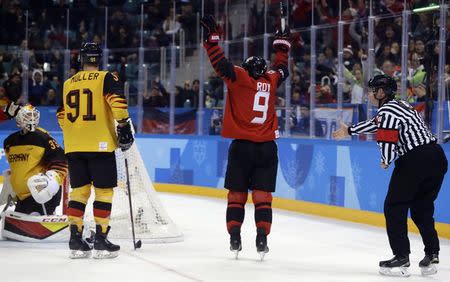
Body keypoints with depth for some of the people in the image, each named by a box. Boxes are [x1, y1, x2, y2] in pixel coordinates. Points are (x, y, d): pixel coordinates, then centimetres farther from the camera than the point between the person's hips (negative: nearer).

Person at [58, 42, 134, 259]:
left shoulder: (68, 84, 13)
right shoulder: (106, 78, -2)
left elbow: (62, 116, 18)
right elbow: (117, 102, -17)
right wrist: (124, 127, -9)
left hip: (74, 146, 5)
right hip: (100, 145, -5)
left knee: (79, 190, 11)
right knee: (103, 191, 1)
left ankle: (75, 240, 6)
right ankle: (101, 241, -2)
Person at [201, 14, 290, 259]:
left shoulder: (239, 77, -1)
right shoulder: (271, 80, 9)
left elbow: (221, 63, -8)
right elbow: (281, 68, 28)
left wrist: (211, 37, -1)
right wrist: (282, 45, 41)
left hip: (241, 146, -2)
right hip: (267, 147, 2)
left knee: (237, 194, 5)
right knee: (262, 195, 2)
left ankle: (235, 239, 1)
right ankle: (262, 240, -4)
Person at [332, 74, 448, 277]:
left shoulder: (387, 111, -8)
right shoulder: (400, 106, 22)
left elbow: (387, 140, -17)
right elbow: (376, 124, 35)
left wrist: (386, 161, 5)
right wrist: (349, 131, 46)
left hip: (415, 161, -9)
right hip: (437, 158, 9)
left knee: (394, 207, 2)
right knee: (422, 208, 19)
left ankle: (401, 258, -2)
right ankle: (432, 255, 14)